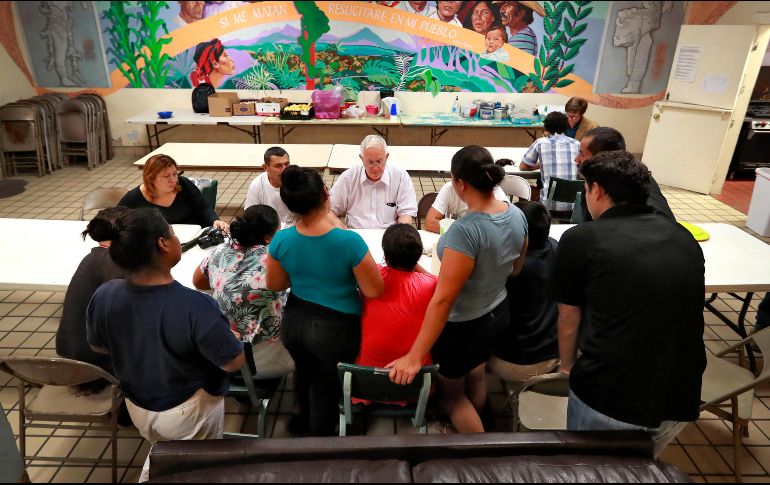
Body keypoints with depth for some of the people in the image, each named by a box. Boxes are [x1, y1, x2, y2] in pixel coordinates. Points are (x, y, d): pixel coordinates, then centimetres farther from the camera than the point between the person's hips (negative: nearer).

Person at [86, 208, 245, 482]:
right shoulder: (195, 306, -37)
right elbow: (233, 362, -25)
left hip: (138, 407, 5)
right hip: (189, 410, -4)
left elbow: (98, 346, 0)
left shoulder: (103, 297, -20)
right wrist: (229, 335, -6)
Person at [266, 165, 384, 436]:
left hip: (294, 322, 5)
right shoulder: (349, 241, -29)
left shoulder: (281, 240, -17)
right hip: (336, 329, -5)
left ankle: (306, 419, 63)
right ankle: (320, 432, 45)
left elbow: (274, 285, -2)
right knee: (326, 387, 20)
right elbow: (374, 292, -20)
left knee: (304, 373, 33)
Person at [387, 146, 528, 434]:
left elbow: (442, 300, -33)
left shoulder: (466, 230, -35)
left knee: (451, 391, 20)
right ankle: (471, 425, 59)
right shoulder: (516, 214, -10)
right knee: (475, 375, 33)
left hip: (463, 326, -8)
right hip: (498, 313, 8)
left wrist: (414, 356, -26)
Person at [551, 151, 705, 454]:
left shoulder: (580, 238, -7)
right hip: (680, 401, 5)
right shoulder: (684, 238, 8)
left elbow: (569, 319, 3)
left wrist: (567, 366, 23)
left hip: (607, 399, -4)